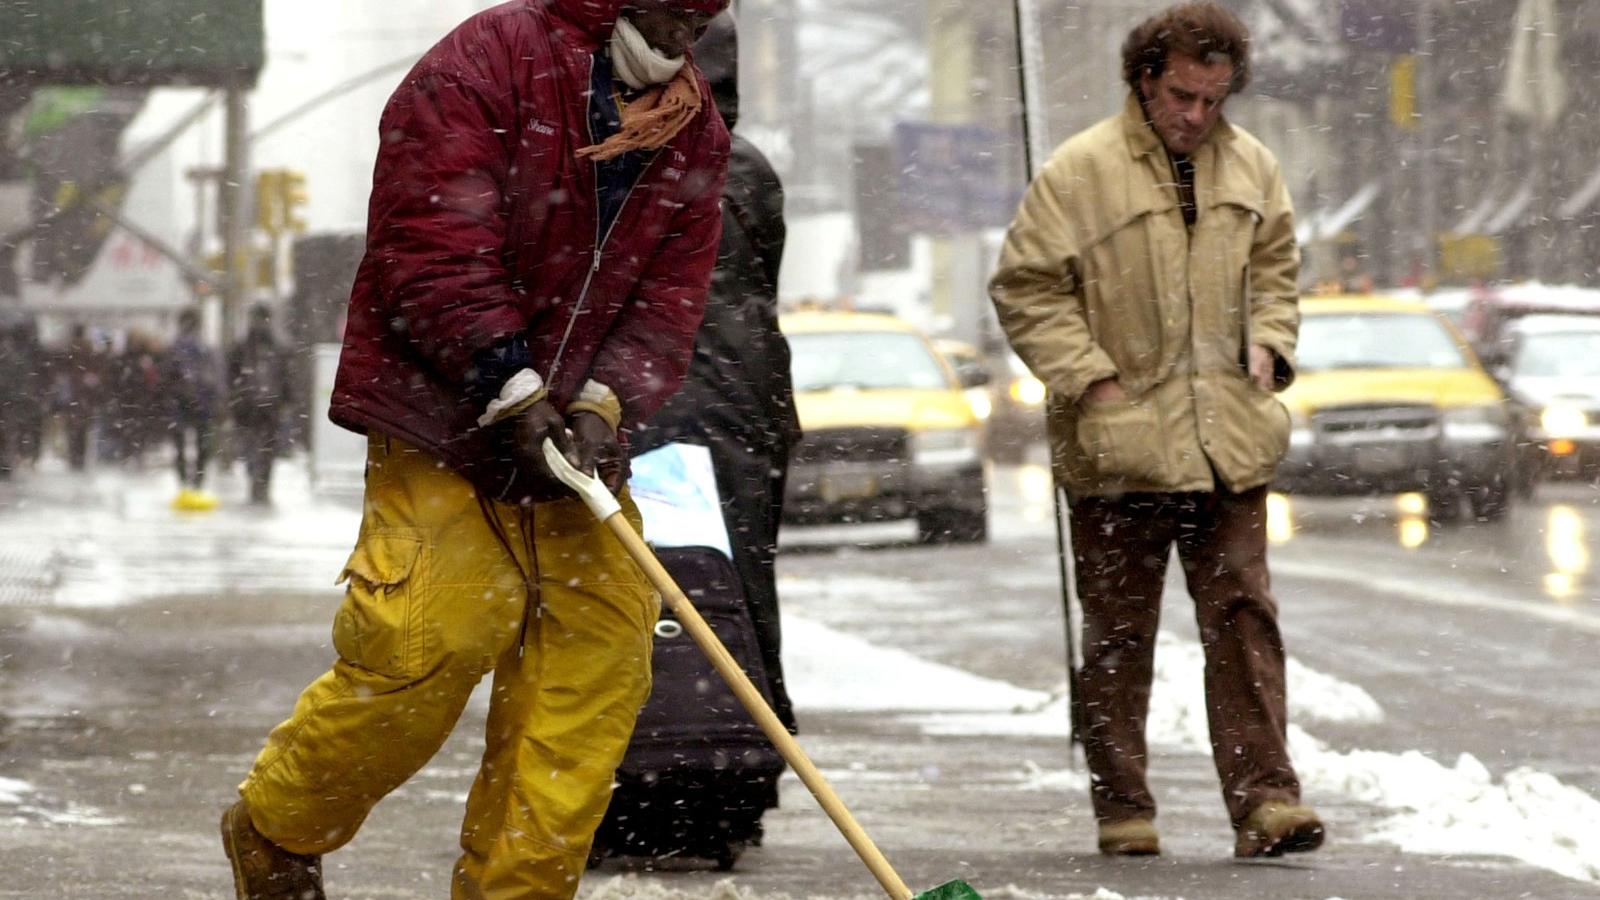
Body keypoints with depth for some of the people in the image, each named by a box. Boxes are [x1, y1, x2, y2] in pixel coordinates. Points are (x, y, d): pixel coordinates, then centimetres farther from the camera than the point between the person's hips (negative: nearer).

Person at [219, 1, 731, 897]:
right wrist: (514, 394, -22)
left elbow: (670, 293, 5)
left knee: (600, 653, -3)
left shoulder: (695, 132, 9)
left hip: (575, 434, 6)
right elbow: (435, 252, -18)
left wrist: (606, 402, -13)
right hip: (444, 419, -6)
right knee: (427, 645, -14)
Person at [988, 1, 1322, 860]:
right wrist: (1087, 377, -11)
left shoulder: (1249, 167, 10)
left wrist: (1268, 341, 7)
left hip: (1230, 443, 4)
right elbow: (1024, 287, -4)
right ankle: (1122, 810, 12)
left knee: (1242, 616, -2)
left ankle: (1264, 800, -4)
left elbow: (1273, 264, 25)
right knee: (1118, 633, 4)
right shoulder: (1080, 171, -7)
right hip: (1119, 443, -4)